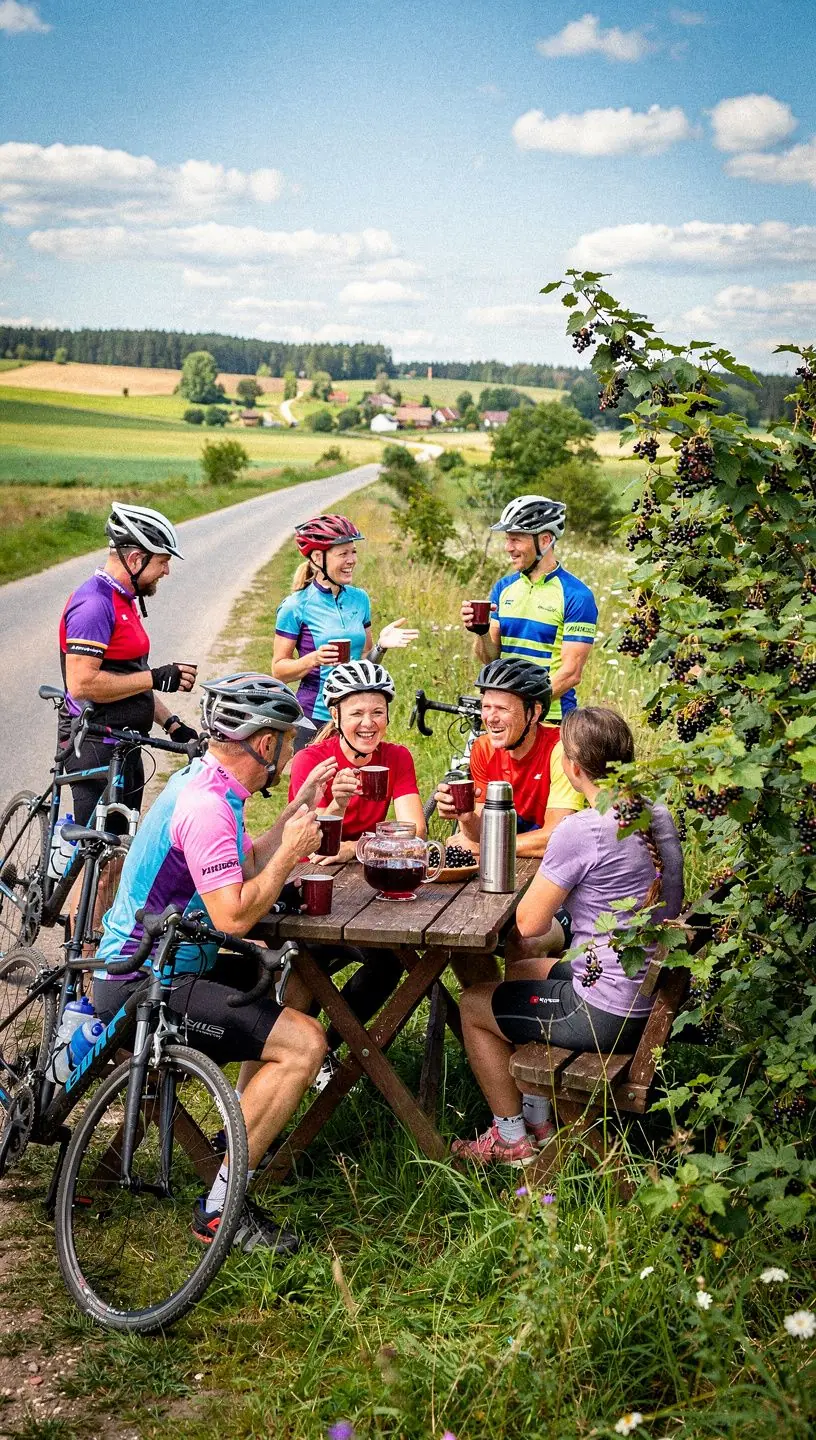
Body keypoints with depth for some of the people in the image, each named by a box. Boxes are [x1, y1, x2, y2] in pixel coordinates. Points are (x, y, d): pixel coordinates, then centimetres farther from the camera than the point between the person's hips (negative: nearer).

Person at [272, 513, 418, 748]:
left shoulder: (359, 599, 7)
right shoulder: (296, 606, -7)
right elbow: (279, 670, -6)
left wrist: (380, 646, -6)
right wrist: (314, 659, -21)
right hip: (314, 719, -4)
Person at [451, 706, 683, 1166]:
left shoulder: (582, 831, -23)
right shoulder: (658, 815, 2)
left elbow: (529, 924, -15)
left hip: (611, 1015, -9)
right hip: (656, 1000, 9)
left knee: (474, 1005, 15)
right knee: (524, 972, 32)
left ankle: (512, 1138, 28)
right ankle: (538, 1119, 38)